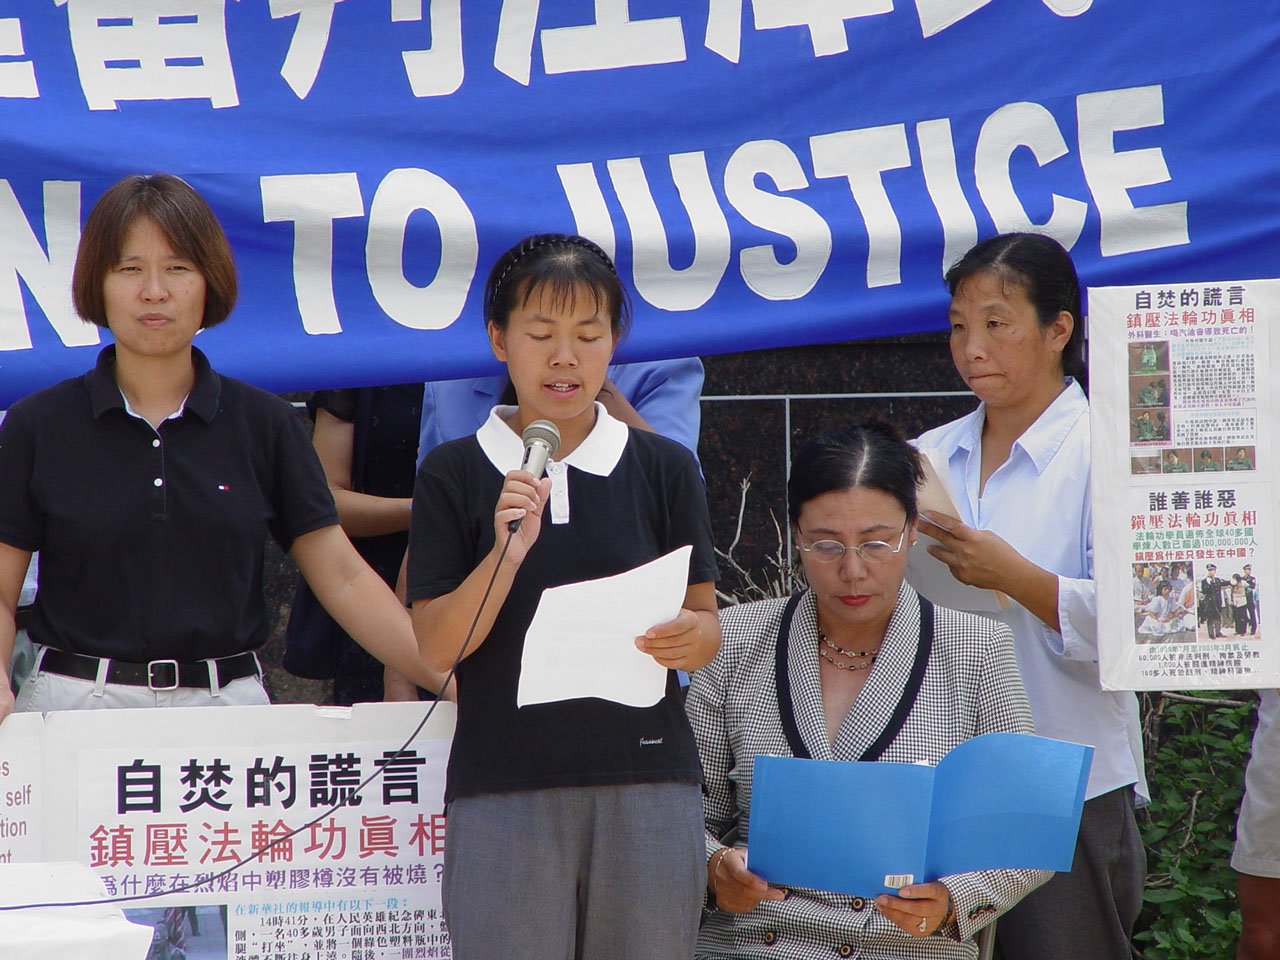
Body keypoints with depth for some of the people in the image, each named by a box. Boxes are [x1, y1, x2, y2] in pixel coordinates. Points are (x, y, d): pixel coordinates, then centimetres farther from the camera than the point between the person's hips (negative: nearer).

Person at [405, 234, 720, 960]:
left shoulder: (664, 468, 9)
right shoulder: (456, 474, 5)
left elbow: (709, 628, 8)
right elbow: (436, 647, -1)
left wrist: (686, 638, -15)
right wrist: (507, 551, -16)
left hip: (647, 780, 1)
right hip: (503, 785, -1)